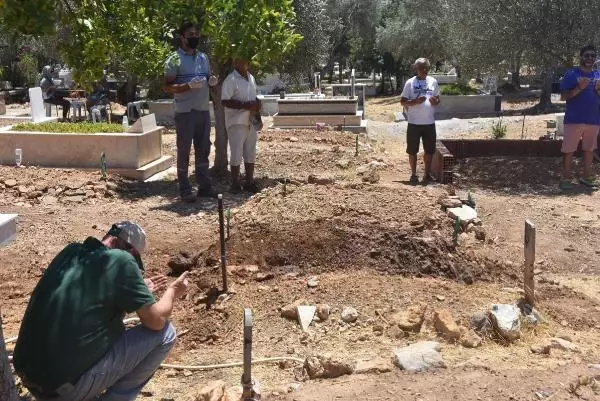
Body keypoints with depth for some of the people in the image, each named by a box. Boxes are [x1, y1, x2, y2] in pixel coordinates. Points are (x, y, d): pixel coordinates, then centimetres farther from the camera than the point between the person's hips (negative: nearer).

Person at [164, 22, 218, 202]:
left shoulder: (203, 57, 14)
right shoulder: (174, 59, -6)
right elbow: (168, 87, -10)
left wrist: (212, 80, 0)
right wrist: (189, 85, -24)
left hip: (204, 111, 6)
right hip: (185, 113, -6)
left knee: (203, 150, 11)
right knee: (184, 152, 0)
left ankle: (204, 186, 20)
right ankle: (185, 190, 5)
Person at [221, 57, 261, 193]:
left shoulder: (251, 78, 12)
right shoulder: (230, 80, -11)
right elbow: (225, 101, -17)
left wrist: (257, 107, 1)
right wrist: (246, 105, -22)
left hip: (251, 122, 7)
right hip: (236, 123, -7)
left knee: (250, 154, 12)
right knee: (236, 155, -2)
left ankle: (249, 182, 22)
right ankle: (235, 184, 7)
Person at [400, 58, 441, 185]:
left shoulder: (433, 82, 6)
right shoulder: (410, 83, -4)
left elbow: (438, 98, 15)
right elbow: (403, 101, -4)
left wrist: (435, 101, -9)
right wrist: (415, 101, -21)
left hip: (429, 122, 3)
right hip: (414, 123, -3)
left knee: (429, 150, 9)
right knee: (412, 150, 4)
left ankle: (427, 173, 22)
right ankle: (413, 174, 17)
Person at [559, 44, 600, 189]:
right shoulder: (571, 74, -1)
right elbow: (563, 96, -7)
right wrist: (579, 88, -20)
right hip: (574, 119, -4)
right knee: (568, 149, -3)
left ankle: (587, 176, 19)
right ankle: (566, 178, 3)